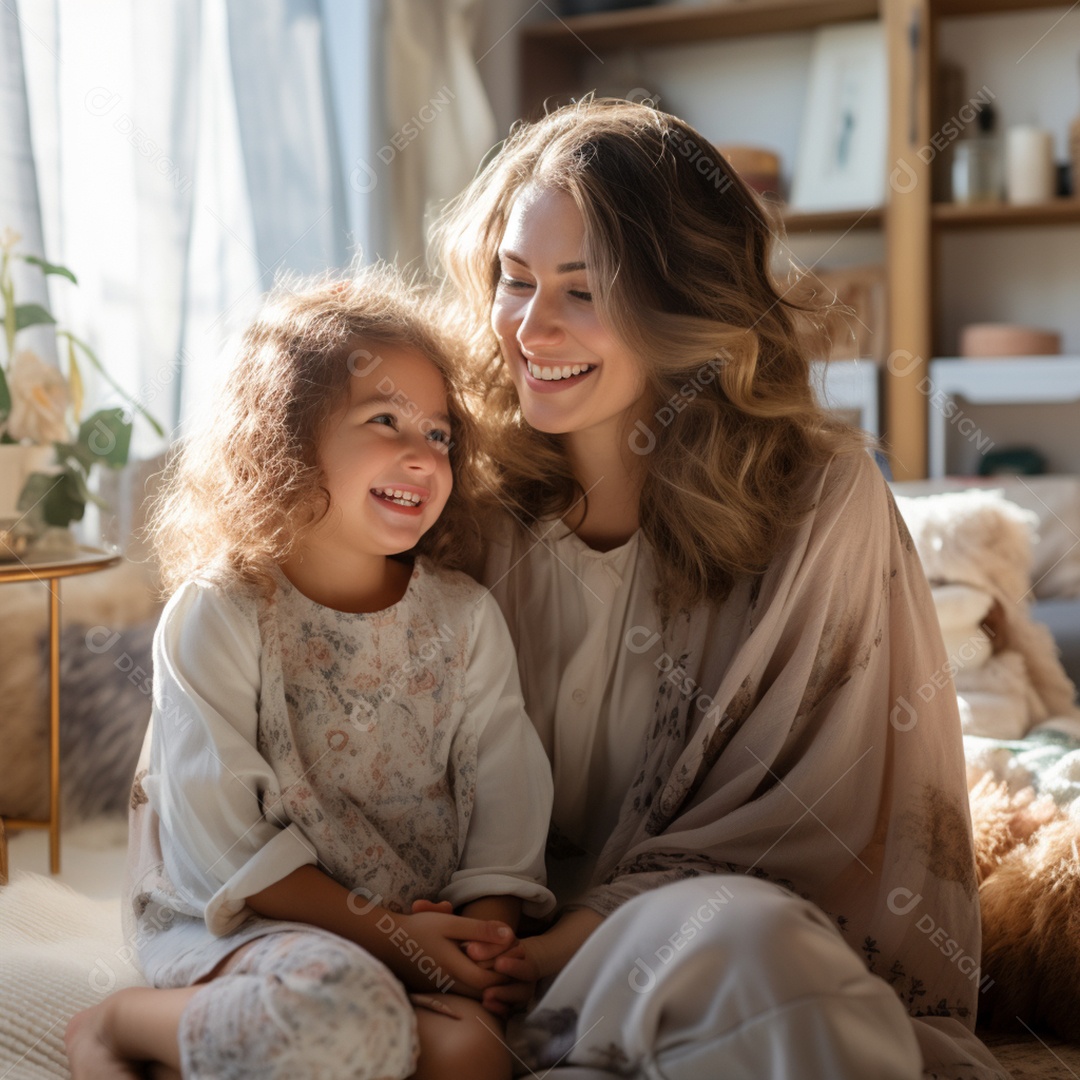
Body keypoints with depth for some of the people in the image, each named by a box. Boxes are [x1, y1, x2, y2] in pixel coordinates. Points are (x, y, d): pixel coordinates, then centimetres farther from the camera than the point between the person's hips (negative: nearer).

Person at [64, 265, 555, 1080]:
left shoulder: (465, 618, 6)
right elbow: (220, 839, -11)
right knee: (336, 1010, -37)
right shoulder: (215, 618, -7)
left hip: (434, 927, 5)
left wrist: (482, 931, -16)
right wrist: (381, 931, -17)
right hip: (246, 922, -4)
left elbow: (506, 800, 2)